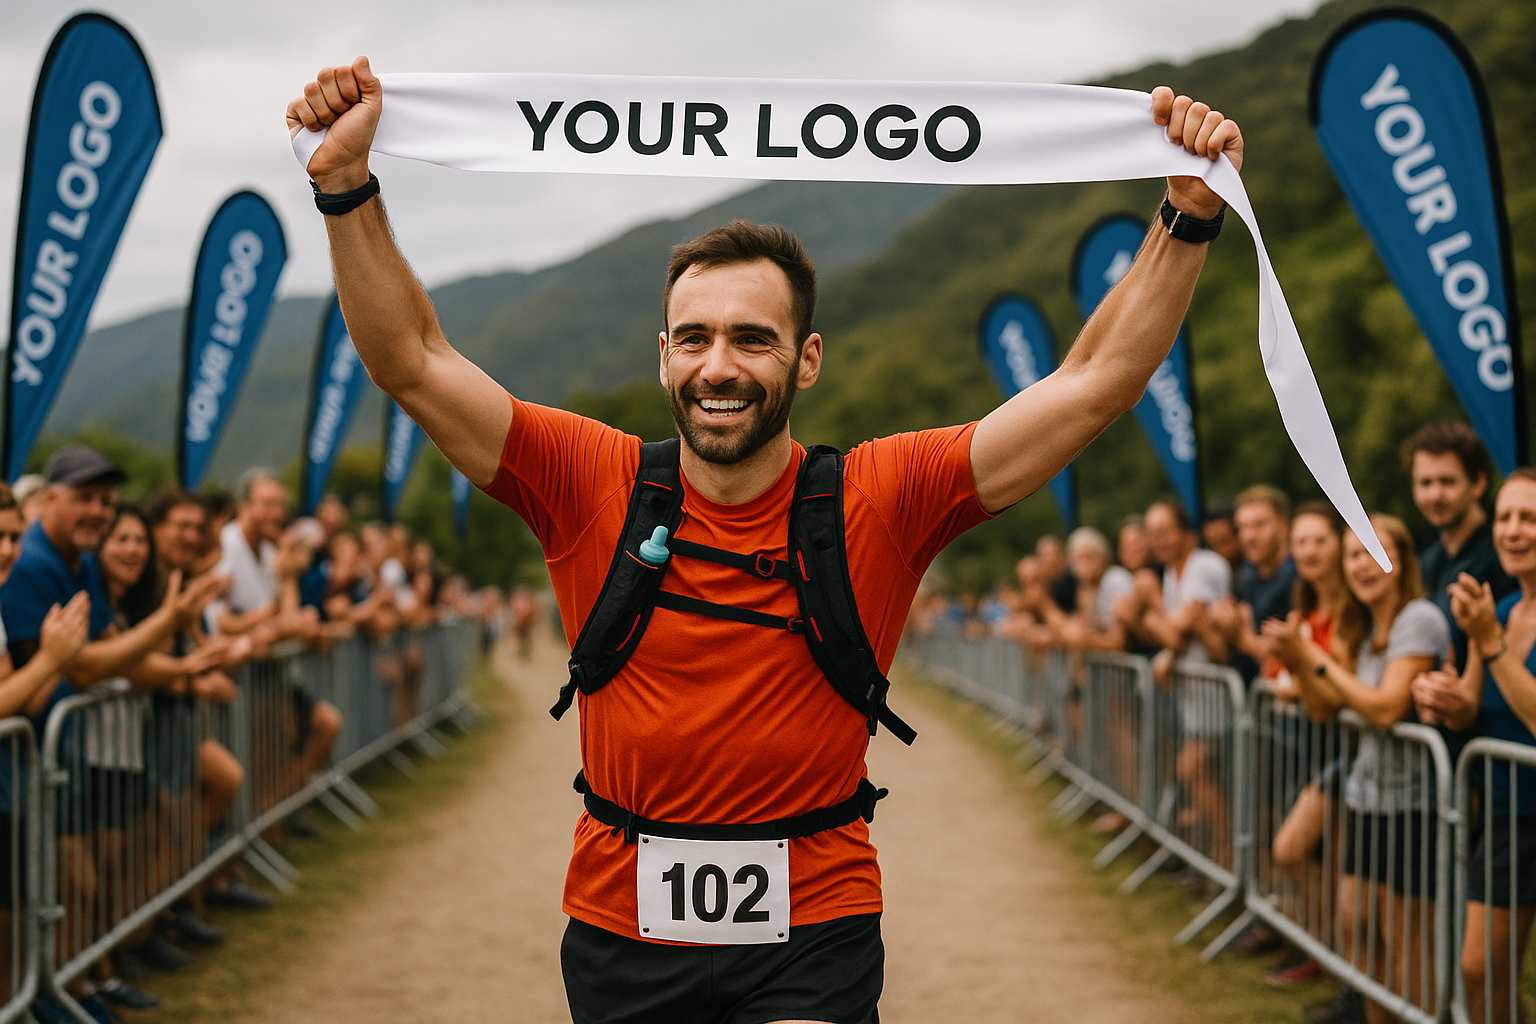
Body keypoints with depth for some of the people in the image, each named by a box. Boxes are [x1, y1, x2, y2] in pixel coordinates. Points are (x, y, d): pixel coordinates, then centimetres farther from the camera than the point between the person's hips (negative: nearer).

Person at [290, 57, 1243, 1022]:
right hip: (622, 932, 2)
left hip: (815, 935, -2)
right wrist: (347, 185, -15)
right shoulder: (591, 484, -3)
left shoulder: (883, 499, -6)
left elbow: (1096, 382, -7)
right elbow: (413, 361, -5)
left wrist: (1189, 218, -15)